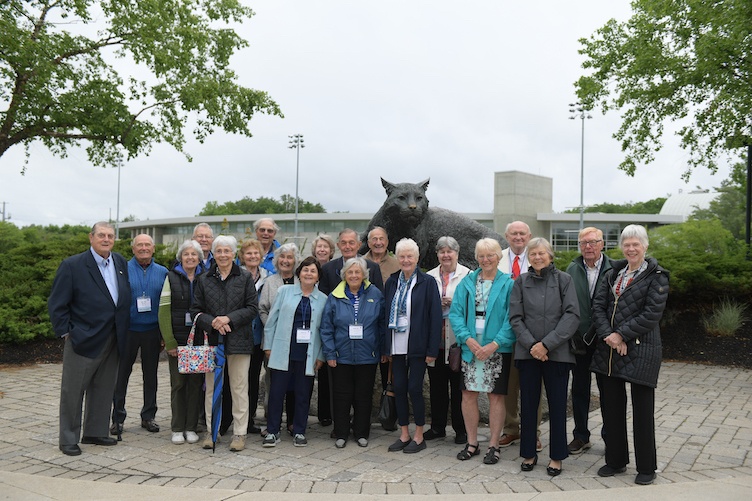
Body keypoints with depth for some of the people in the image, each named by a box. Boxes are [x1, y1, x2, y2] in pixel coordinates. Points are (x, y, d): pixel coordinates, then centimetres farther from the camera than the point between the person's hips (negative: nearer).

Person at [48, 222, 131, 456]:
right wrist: (66, 331, -11)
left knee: (104, 389, 14)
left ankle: (95, 432, 27)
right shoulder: (72, 265, -10)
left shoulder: (121, 263, 6)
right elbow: (57, 304, -8)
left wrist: (123, 331, 8)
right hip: (83, 340, -5)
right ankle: (68, 439, 16)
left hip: (111, 340, 6)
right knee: (73, 390, 5)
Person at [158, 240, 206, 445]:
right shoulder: (172, 277, 1)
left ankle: (191, 427, 16)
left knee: (196, 382, 5)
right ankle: (177, 429, 14)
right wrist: (169, 341, -9)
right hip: (177, 339, -1)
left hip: (199, 338, 1)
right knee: (178, 383, 4)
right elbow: (164, 311, -3)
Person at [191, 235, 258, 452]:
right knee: (211, 387, 9)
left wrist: (229, 318, -14)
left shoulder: (245, 278, 1)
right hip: (212, 341, 2)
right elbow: (195, 311, 7)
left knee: (239, 387, 2)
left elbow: (252, 309, -2)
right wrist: (212, 322, -11)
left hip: (238, 340, -2)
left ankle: (239, 433, 11)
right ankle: (211, 431, 21)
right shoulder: (204, 279, 7)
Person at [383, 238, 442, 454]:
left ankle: (419, 436, 14)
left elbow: (435, 317, -7)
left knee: (415, 388, -1)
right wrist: (385, 346, 6)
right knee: (399, 388, 8)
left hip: (417, 346, -5)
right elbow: (385, 313, 11)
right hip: (396, 345, 5)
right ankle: (404, 434, 21)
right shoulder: (392, 282, 9)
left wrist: (432, 350, -11)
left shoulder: (427, 282, -5)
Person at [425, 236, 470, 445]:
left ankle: (461, 429, 16)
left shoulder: (467, 275, -1)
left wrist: (454, 303, -15)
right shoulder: (429, 277, 11)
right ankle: (437, 426, 23)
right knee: (436, 384, 11)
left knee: (458, 385, 4)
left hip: (457, 339, -4)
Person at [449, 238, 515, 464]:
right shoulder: (467, 283, 6)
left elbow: (511, 318, -8)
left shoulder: (508, 284, -2)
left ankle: (493, 445, 17)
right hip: (470, 347, 3)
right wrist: (468, 339, -12)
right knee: (468, 394, 6)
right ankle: (471, 443, 21)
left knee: (496, 396, 4)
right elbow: (455, 312, 1)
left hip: (497, 349, -3)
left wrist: (494, 345, -16)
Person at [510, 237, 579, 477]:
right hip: (527, 352, 1)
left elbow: (572, 315, -7)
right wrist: (531, 344, -11)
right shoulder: (521, 282, 5)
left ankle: (557, 456, 18)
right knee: (528, 404, 8)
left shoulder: (564, 280, 0)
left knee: (557, 405, 5)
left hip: (557, 352, -1)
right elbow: (515, 317, 2)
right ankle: (529, 453, 22)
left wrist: (547, 344, -13)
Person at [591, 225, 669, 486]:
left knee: (642, 409, 3)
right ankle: (616, 460, 26)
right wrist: (608, 335, -10)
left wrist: (622, 335, -14)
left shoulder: (656, 276, -4)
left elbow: (652, 313, -13)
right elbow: (598, 305, 4)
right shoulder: (613, 274, 12)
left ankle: (646, 467, 18)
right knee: (611, 406, 11)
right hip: (609, 348, 5)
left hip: (641, 349, -5)